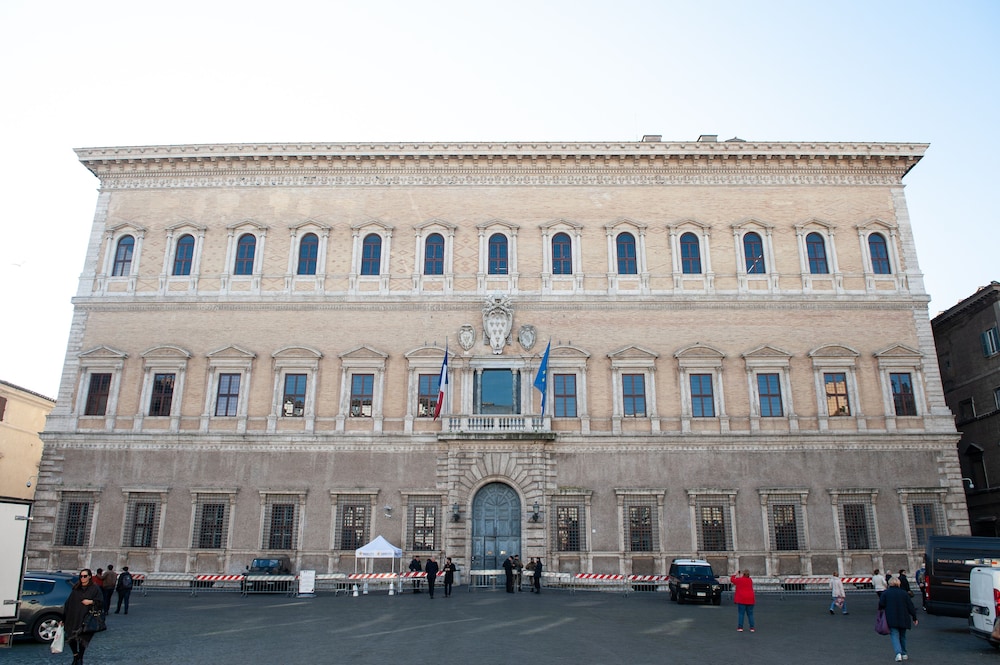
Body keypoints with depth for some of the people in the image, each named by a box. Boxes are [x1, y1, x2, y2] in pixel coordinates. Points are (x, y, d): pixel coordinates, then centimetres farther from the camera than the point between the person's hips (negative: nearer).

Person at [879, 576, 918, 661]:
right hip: (903, 619, 2)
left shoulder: (885, 593, -3)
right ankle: (904, 654, 24)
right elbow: (910, 606, 0)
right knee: (902, 636, 18)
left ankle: (898, 653, -20)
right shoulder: (904, 593, 0)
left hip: (891, 620, -2)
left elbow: (881, 605, -5)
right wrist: (914, 617, 9)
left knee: (894, 636, -2)